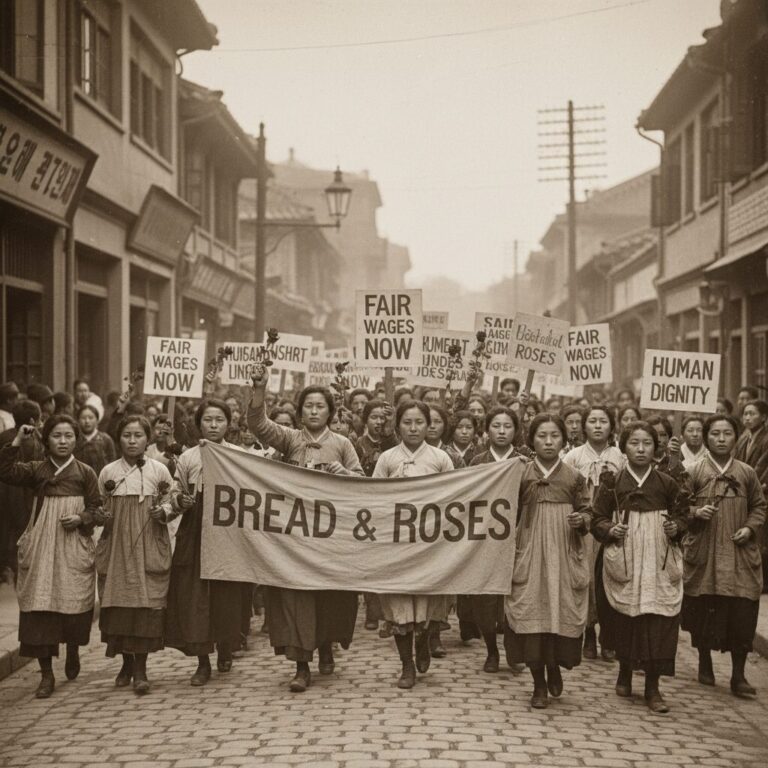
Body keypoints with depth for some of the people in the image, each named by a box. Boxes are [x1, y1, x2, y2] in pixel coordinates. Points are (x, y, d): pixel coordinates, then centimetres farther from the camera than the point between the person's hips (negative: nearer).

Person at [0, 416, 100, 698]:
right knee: (39, 607, -4)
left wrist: (81, 519, -12)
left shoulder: (85, 473, 4)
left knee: (74, 605, 1)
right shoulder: (36, 470, 6)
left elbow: (96, 508, 6)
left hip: (74, 548, 0)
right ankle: (46, 673, 3)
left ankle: (73, 652, 33)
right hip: (41, 547, 1)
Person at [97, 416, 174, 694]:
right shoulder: (108, 472, 5)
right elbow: (100, 508, 13)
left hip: (149, 546, -1)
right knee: (118, 602, 1)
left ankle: (140, 668, 0)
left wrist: (163, 511, -11)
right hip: (117, 546, 2)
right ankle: (126, 662, 17)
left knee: (147, 603, -7)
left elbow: (172, 505, 9)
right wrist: (103, 516, -7)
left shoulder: (159, 470, 2)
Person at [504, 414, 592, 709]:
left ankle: (554, 667, 27)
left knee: (562, 612, -3)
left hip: (564, 555, 1)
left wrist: (582, 520, -11)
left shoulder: (574, 477, 4)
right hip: (530, 554, -1)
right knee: (531, 613, -3)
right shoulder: (521, 475, 2)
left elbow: (587, 510, 9)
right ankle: (539, 685, 10)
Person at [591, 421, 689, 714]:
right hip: (622, 560, 0)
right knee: (623, 620, 6)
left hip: (658, 562, 0)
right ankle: (625, 671, 31)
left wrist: (676, 527, -7)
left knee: (657, 621, -5)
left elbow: (682, 514, 13)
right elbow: (598, 519, 6)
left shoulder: (667, 484, 4)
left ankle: (652, 686, 3)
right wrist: (609, 529, -13)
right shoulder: (612, 483, 2)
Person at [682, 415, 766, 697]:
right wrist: (695, 512, -16)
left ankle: (738, 675, 5)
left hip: (740, 555, 1)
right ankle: (705, 664, 27)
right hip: (704, 555, -1)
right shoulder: (694, 472, 0)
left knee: (742, 613, -4)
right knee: (704, 610, 6)